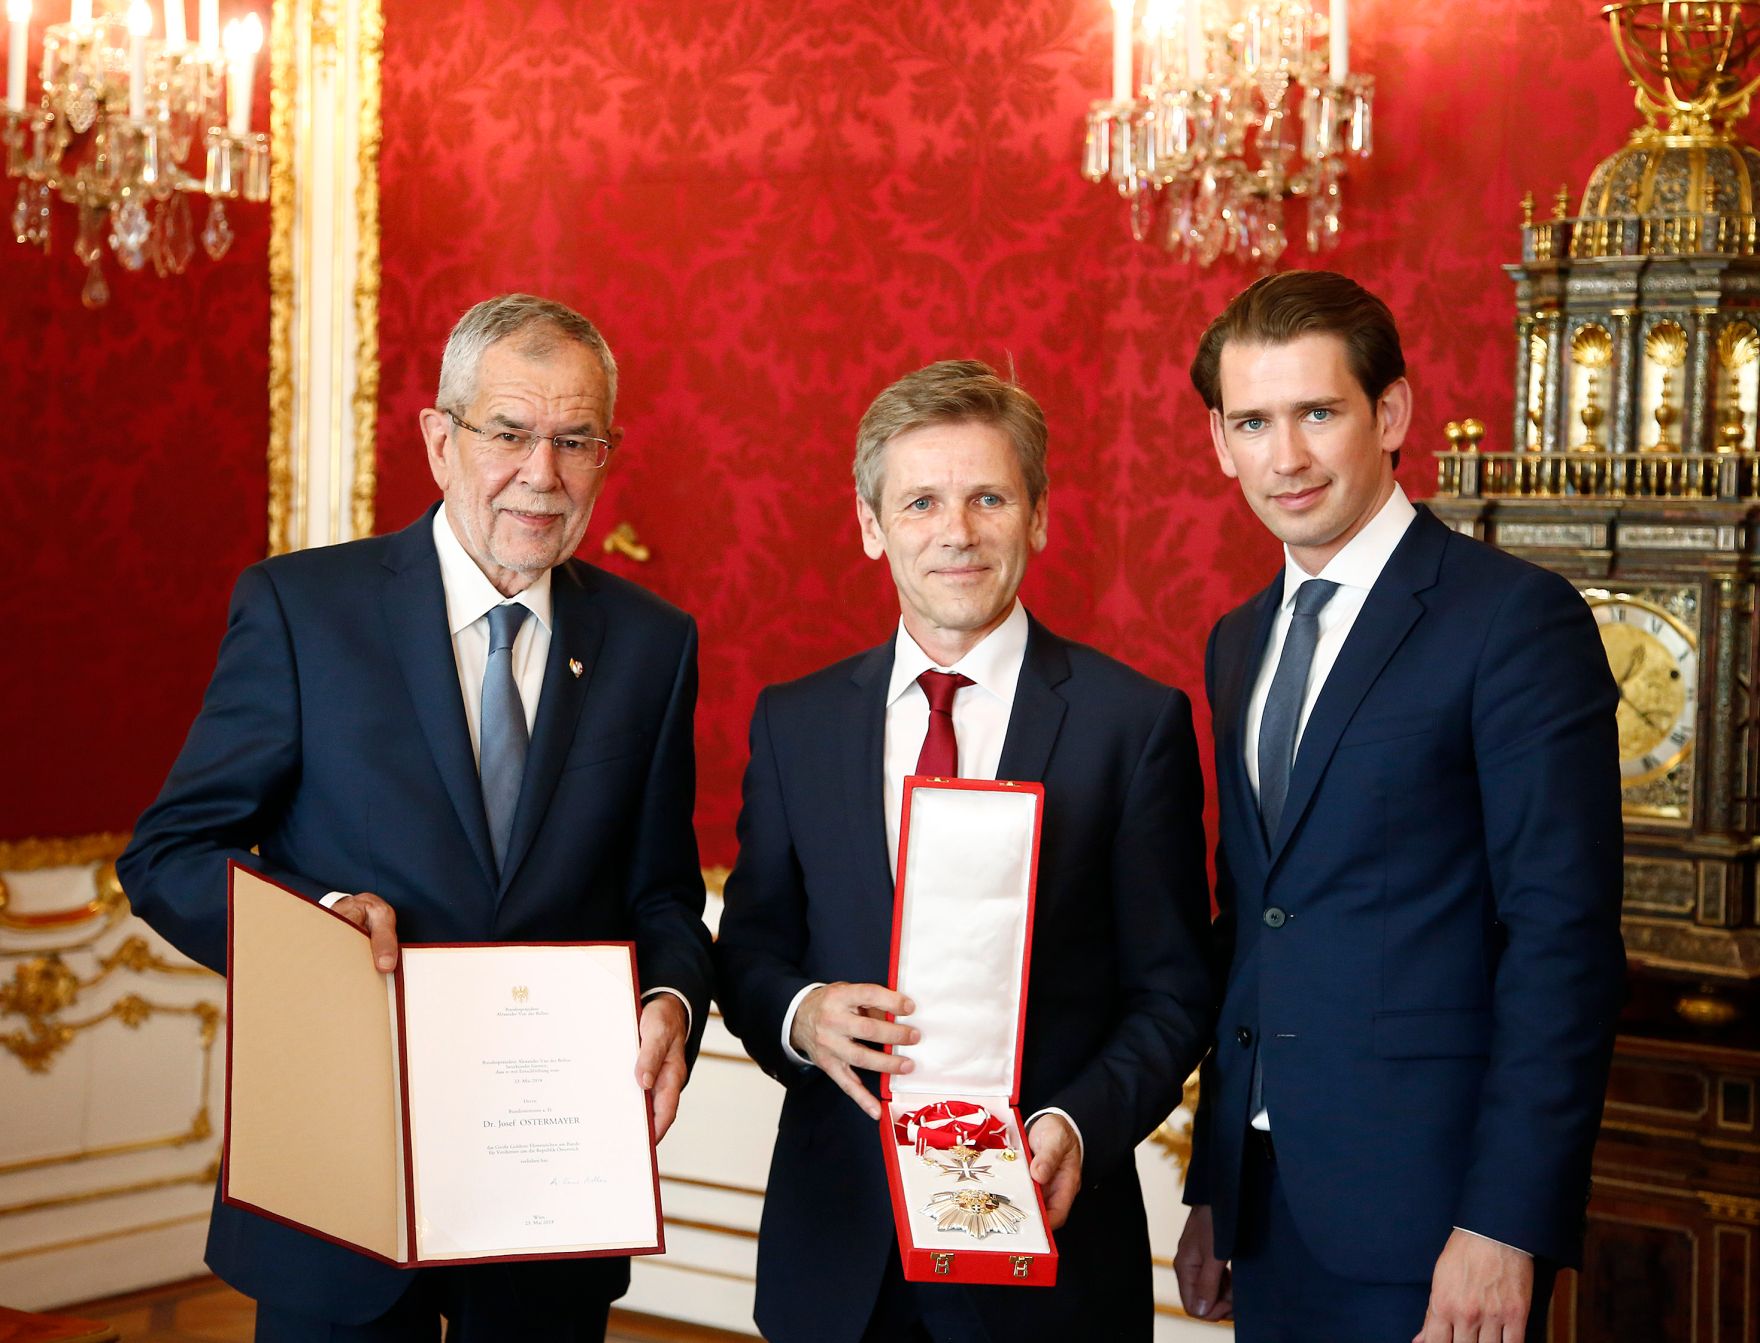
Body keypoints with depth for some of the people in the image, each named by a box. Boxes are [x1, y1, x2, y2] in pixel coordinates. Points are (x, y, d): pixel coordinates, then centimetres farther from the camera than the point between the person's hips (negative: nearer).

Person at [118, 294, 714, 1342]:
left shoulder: (653, 643, 5)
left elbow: (661, 892, 8)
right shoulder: (298, 605, -4)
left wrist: (672, 1002, -14)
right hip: (340, 1175, -2)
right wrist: (317, 921, -22)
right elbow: (167, 855, -4)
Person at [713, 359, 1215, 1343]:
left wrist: (1079, 1125, -19)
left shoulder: (1136, 722, -4)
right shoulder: (793, 723, 5)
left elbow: (1173, 990, -3)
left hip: (1045, 1233, -2)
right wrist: (798, 1014, -12)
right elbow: (749, 950, 9)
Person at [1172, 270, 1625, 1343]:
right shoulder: (1238, 644, 13)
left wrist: (1506, 1224, -19)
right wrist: (1212, 1192, 12)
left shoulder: (1517, 617, -10)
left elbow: (1565, 941, -15)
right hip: (1268, 1207, 6)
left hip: (1427, 1215, -6)